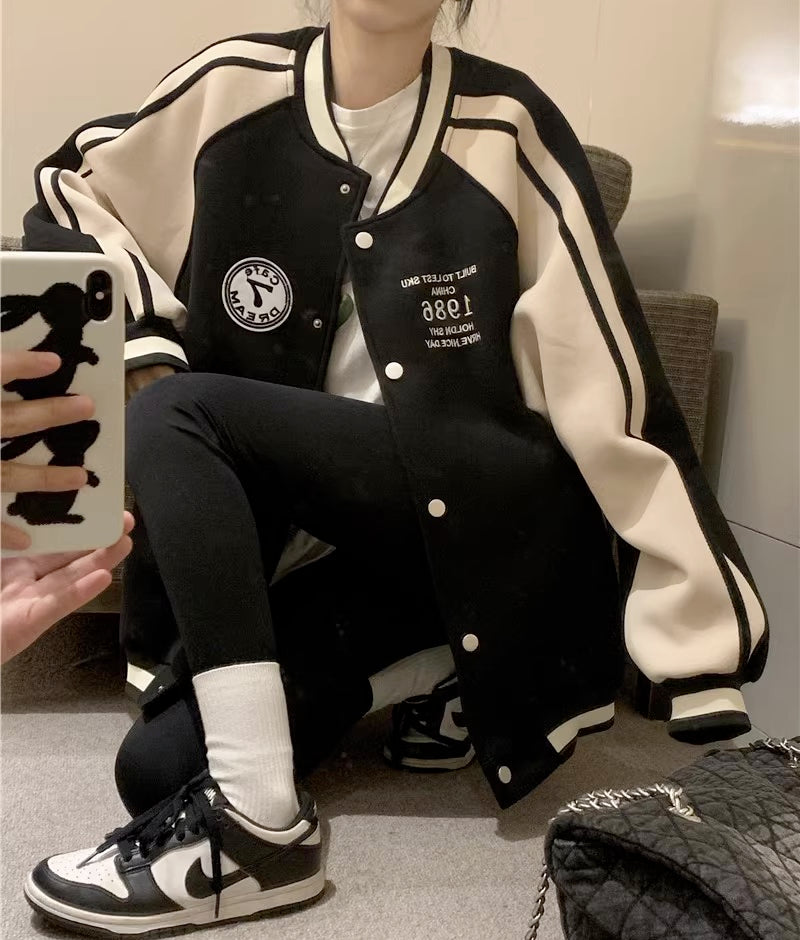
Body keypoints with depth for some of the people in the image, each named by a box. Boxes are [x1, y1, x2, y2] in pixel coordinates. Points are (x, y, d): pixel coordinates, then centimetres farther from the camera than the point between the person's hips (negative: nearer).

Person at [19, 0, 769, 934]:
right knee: (157, 768, -9)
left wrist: (706, 678, -12)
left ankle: (256, 826, -19)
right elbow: (70, 194, 16)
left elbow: (617, 388, -10)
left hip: (500, 507, -4)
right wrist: (146, 348, -4)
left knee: (179, 417, -22)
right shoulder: (235, 89, 2)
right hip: (329, 532, 4)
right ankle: (433, 663, 7)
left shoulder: (504, 124, -8)